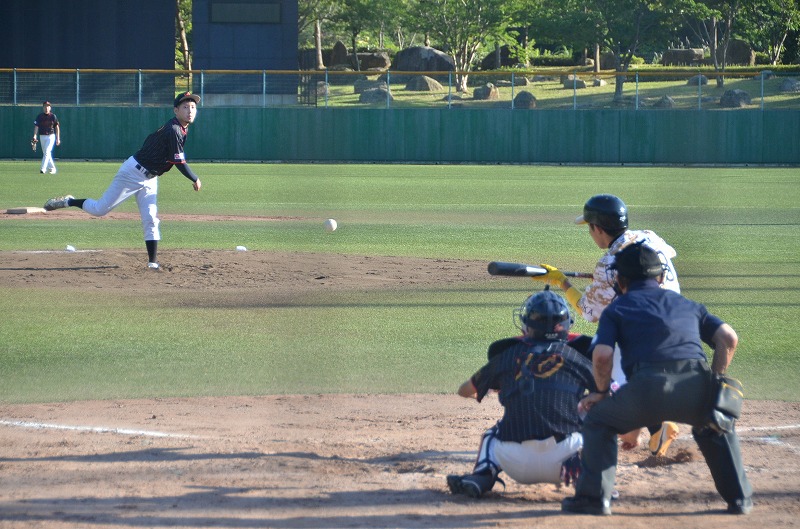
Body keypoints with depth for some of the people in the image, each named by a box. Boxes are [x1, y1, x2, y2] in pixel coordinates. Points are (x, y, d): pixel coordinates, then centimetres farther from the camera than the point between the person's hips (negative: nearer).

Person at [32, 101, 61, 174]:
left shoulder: (53, 116, -1)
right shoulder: (39, 116, 3)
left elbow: (57, 127, 3)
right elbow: (36, 126, -3)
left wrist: (58, 138, -1)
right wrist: (34, 136, -17)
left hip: (51, 136, -4)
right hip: (42, 136, 4)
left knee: (47, 152, -16)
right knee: (45, 153, 8)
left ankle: (43, 168, -21)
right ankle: (52, 168, 21)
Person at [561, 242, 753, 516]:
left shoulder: (616, 308, 22)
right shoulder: (688, 305, 31)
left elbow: (602, 355, 5)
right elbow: (728, 338, 17)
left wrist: (602, 392, 21)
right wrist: (712, 385, 24)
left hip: (648, 388, -3)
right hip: (696, 385, 3)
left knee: (597, 420, 23)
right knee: (715, 425, 35)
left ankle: (594, 496, 13)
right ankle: (739, 498, 26)